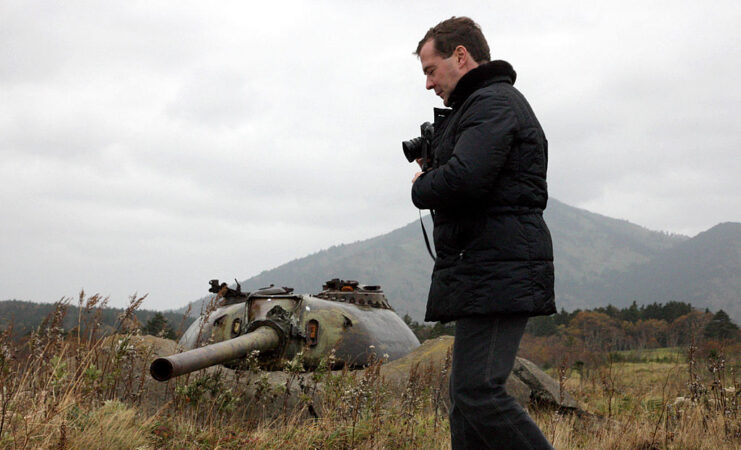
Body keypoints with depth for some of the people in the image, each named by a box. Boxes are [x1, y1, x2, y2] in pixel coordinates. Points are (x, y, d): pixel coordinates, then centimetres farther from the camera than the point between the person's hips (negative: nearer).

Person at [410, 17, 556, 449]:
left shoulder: (494, 102, -9)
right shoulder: (475, 106, 25)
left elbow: (464, 178, -23)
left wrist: (421, 187, -4)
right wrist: (433, 178, 10)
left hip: (498, 276, -11)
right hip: (485, 278, 11)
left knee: (478, 393, -16)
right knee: (467, 397, 9)